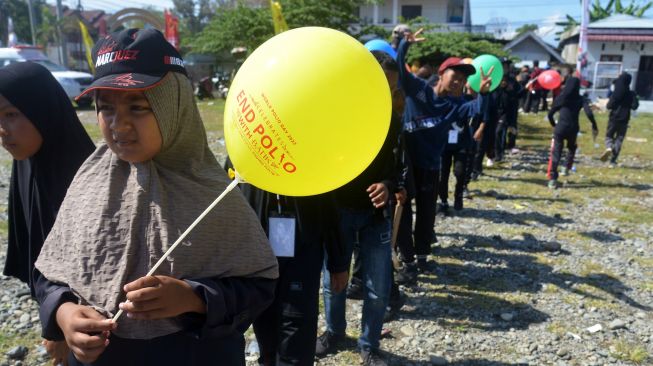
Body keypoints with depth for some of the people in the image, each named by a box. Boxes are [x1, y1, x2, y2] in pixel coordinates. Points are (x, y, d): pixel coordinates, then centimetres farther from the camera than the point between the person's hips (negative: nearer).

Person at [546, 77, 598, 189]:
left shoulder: (560, 97, 4)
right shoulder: (580, 99, 0)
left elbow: (550, 114, 5)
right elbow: (589, 113, -13)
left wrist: (554, 125, 21)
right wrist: (594, 126, -2)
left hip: (560, 129, 0)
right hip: (572, 129, 0)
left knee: (556, 153, 0)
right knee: (571, 149, 31)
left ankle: (552, 179, -8)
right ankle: (567, 168, 32)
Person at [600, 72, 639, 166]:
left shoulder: (615, 93, -8)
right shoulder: (631, 94, -5)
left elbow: (609, 106, -11)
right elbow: (634, 106, -8)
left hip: (613, 118, -1)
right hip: (624, 120, 1)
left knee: (609, 135, 16)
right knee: (619, 139, 7)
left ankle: (609, 147, -19)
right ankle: (613, 161, 2)